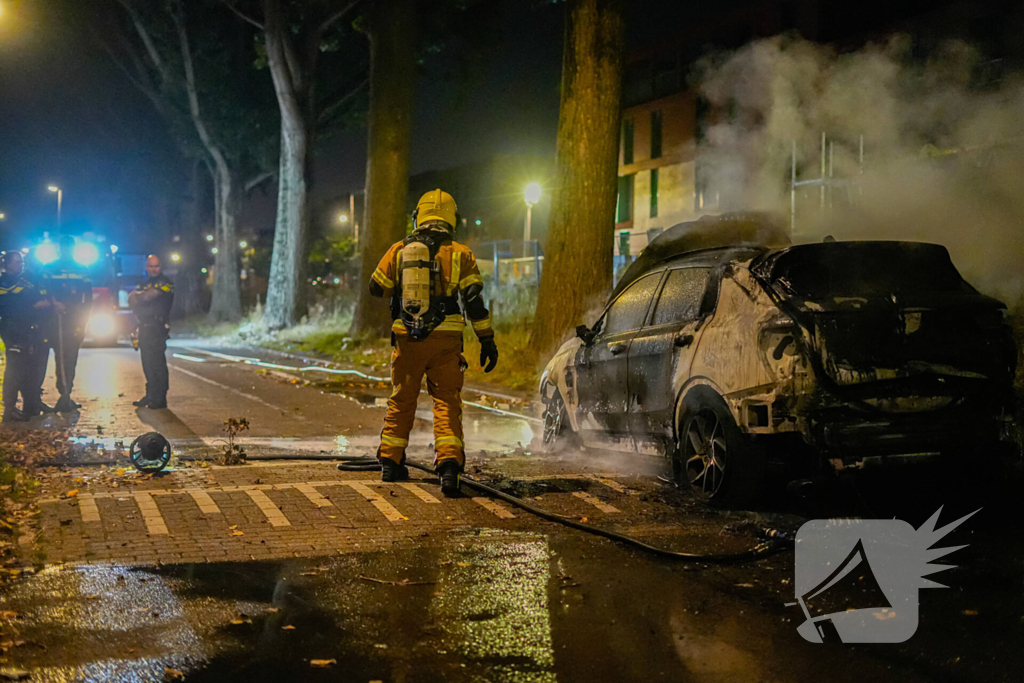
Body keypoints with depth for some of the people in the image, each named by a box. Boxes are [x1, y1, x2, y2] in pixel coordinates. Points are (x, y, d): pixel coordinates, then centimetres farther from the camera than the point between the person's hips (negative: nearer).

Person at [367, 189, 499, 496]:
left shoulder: (399, 250, 5)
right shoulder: (459, 253, -1)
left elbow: (377, 287, 13)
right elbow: (474, 301, -5)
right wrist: (487, 340, 0)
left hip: (406, 338, 2)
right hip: (445, 339, -2)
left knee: (401, 402, 16)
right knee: (446, 402, -1)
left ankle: (390, 463, 25)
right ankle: (449, 465, -16)